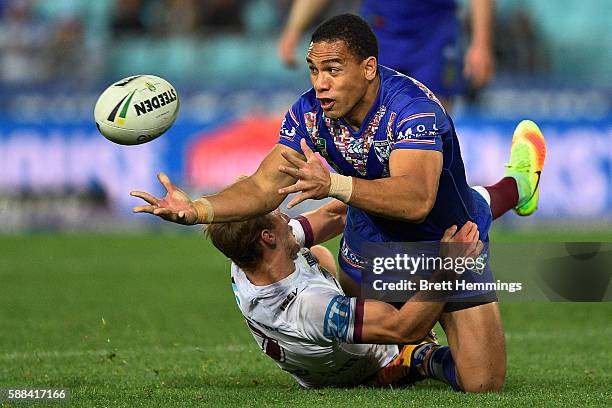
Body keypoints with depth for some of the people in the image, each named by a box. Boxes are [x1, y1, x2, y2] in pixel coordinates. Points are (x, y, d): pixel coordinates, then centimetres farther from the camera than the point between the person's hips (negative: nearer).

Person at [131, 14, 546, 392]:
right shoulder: (310, 112, -18)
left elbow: (416, 200, -51)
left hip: (446, 243, -6)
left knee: (480, 384, -6)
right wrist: (197, 209, -39)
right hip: (371, 244, 6)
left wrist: (334, 184, -65)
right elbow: (265, 186, -21)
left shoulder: (413, 106, -36)